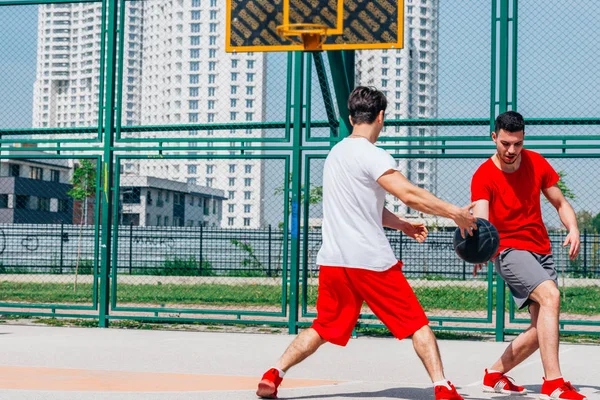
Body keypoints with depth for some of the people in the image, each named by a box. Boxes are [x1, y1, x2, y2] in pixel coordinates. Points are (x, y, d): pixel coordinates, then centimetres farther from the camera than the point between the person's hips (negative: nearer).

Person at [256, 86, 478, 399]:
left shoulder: (336, 153, 15)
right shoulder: (371, 155, -11)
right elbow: (409, 195, -20)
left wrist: (403, 226, 17)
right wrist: (455, 213, -14)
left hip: (333, 259, 7)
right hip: (371, 260, -7)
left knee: (323, 327, 16)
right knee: (417, 323, 2)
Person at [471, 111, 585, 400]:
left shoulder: (537, 163, 1)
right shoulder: (484, 176, -13)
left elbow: (560, 203, 11)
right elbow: (481, 221, -27)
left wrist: (573, 229, -10)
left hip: (542, 251, 6)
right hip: (510, 250, -6)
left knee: (543, 328, 3)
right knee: (550, 296, -30)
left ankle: (495, 375, 22)